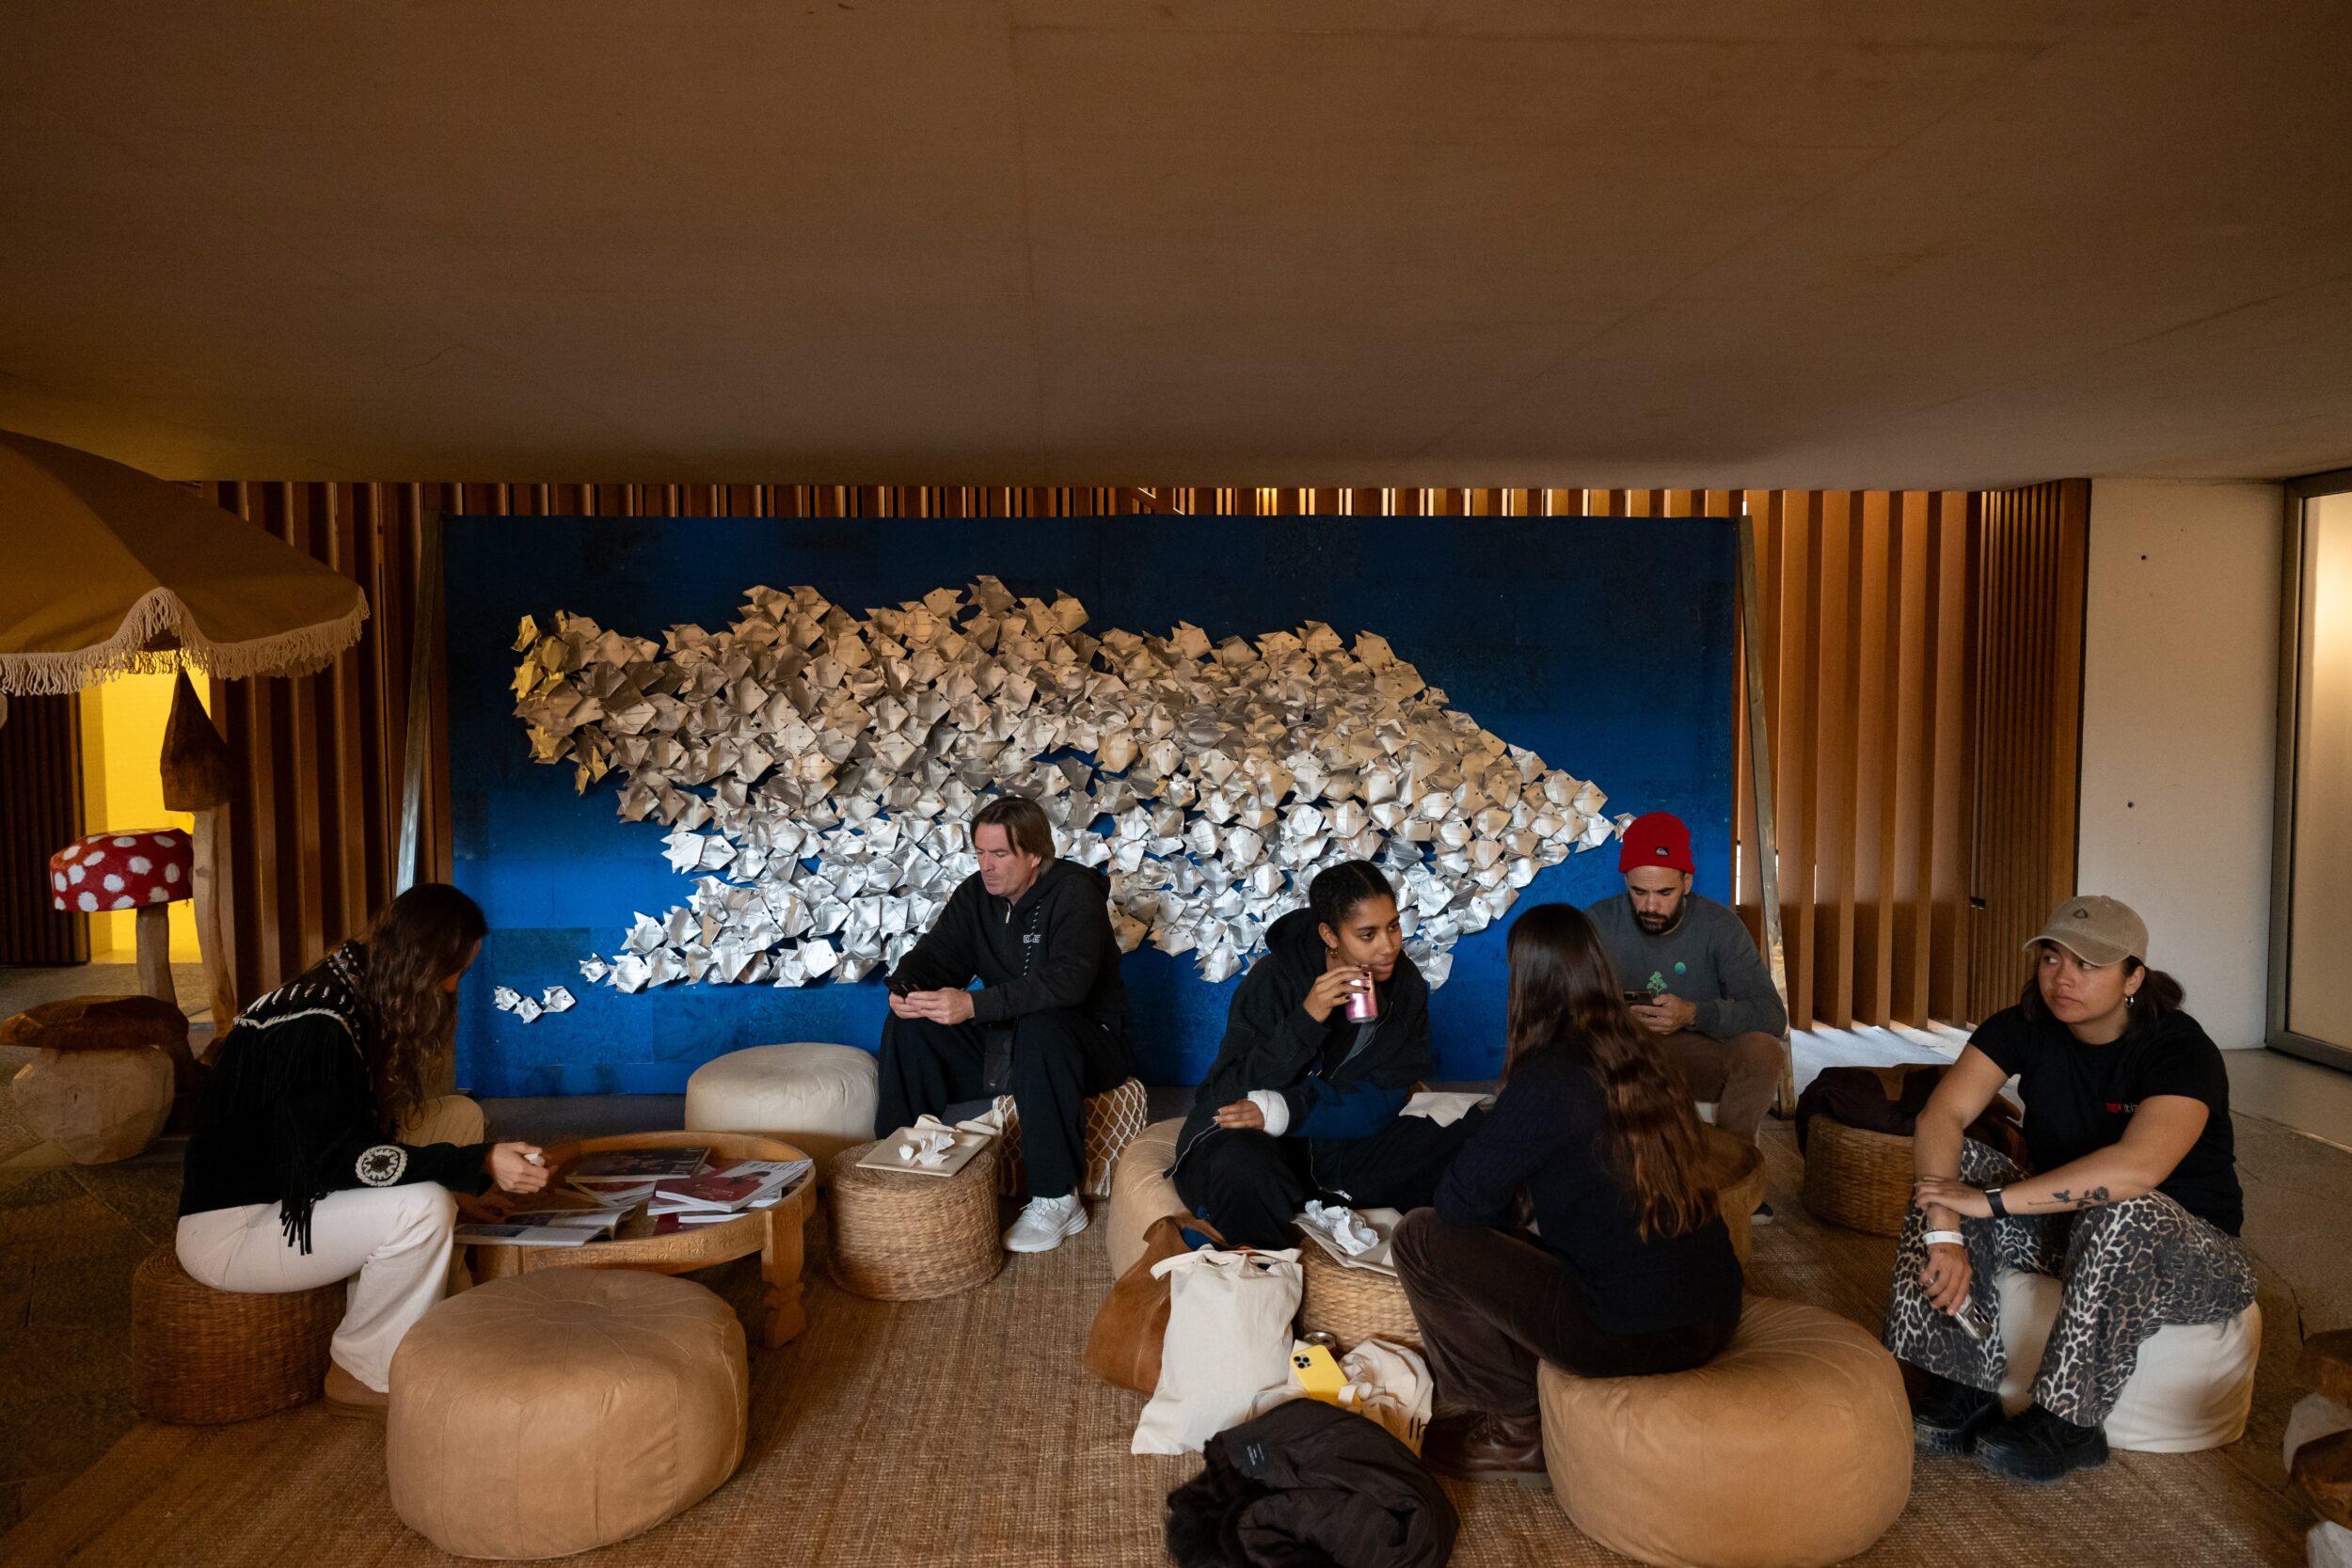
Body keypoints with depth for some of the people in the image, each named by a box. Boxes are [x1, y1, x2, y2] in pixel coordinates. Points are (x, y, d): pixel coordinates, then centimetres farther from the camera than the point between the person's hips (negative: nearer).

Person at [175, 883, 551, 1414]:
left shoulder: (357, 996, 3)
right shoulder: (316, 1026, -27)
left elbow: (360, 1130, 10)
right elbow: (335, 1158, -29)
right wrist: (479, 1164, -31)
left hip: (287, 1189, 10)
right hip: (226, 1231, -10)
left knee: (460, 1115, 1)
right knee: (421, 1207, -30)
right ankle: (363, 1376, -6)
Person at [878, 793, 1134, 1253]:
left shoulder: (1074, 892, -18)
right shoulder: (976, 893, 4)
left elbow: (1067, 979, -33)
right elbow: (936, 953, 1)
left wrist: (974, 1005, -43)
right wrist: (904, 986, -25)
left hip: (1084, 1039, -6)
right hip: (1001, 1040, 6)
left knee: (1041, 1030, -40)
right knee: (908, 1025, -12)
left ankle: (1057, 1199, -29)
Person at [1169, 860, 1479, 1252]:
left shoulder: (1406, 986, -4)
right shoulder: (1273, 980, -14)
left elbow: (1384, 1101, -8)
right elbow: (1231, 1094, -18)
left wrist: (1283, 1111, -24)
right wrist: (1307, 1019, -30)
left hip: (1344, 1141, 4)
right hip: (1250, 1142, -3)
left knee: (1472, 1134, -17)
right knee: (1241, 1166, -40)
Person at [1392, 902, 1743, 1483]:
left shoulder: (1547, 1081, -16)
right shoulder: (1639, 1063, 7)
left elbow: (1460, 1203, -10)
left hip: (1633, 1336, -8)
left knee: (1419, 1238, 1)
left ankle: (1518, 1435, 10)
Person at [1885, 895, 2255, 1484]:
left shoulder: (2180, 1049, -22)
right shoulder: (2025, 1027, -7)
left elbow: (2137, 1168, -41)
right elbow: (1940, 1116, -20)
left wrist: (1992, 1201, -39)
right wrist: (1944, 1235, -35)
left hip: (2191, 1250, -5)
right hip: (2067, 1227, 5)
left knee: (2122, 1215, -38)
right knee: (1951, 1165, -19)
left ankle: (2066, 1423, -22)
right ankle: (1961, 1392, -18)